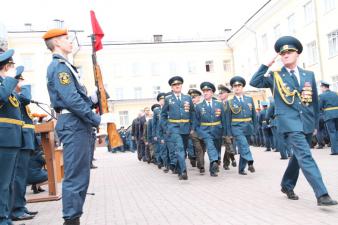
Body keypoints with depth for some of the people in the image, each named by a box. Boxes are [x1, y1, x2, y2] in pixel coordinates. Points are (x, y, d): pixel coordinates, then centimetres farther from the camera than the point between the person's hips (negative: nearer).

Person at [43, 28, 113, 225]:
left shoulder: (64, 66, 23)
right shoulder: (59, 66, -10)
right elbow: (71, 99, -21)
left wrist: (93, 99, 5)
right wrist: (97, 119, -19)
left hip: (78, 125, 11)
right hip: (73, 125, -11)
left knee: (80, 176, 13)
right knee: (76, 177, -8)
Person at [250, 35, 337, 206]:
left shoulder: (309, 75, 12)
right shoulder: (275, 76, 3)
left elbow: (314, 99, 17)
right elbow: (254, 82, -8)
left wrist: (314, 121, 16)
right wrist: (267, 65, -9)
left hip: (306, 121, 5)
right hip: (289, 121, -5)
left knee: (298, 155, 15)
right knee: (305, 156, -16)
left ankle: (287, 185, 35)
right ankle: (322, 195, -19)